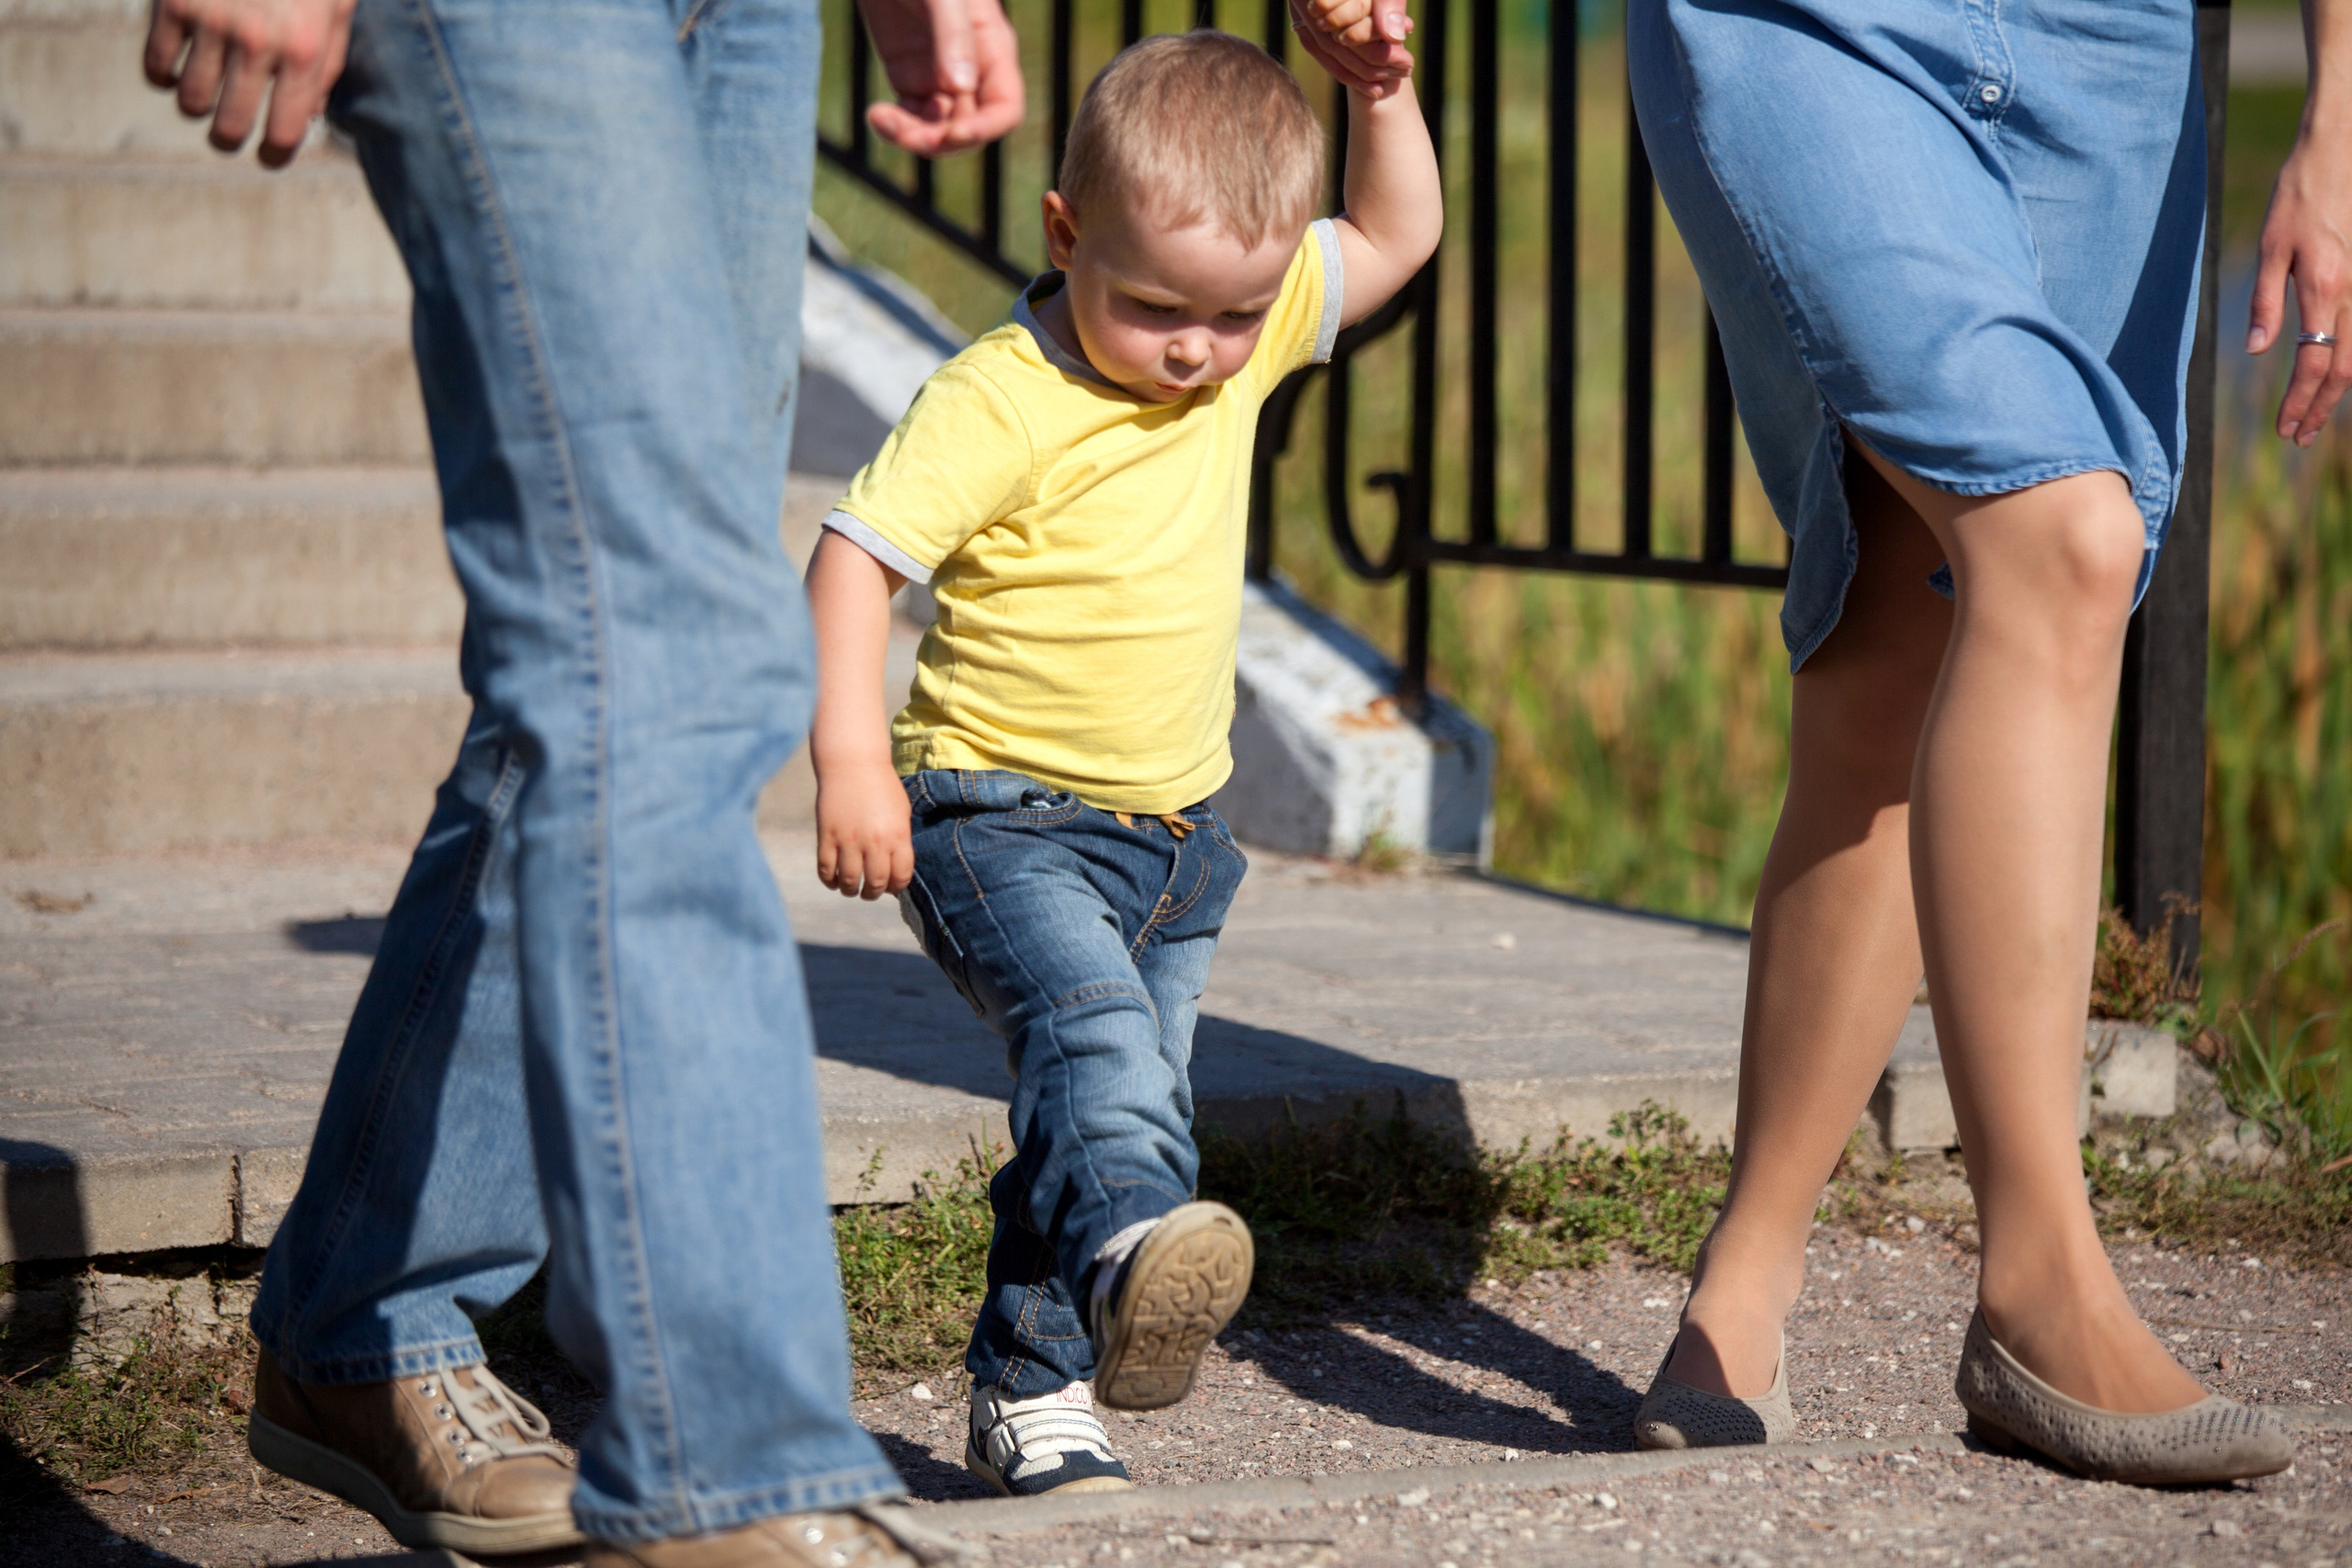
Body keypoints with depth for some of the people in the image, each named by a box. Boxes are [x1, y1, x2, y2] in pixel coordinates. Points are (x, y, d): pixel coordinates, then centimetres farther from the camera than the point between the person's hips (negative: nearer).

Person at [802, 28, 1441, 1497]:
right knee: (1092, 1023, -32)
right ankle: (1125, 1260, -55)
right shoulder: (999, 401, -17)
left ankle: (1030, 1396, 21)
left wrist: (1380, 85, -1)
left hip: (1170, 833, 7)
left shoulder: (1243, 347, 3)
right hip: (1001, 818, -7)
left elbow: (1400, 237, 14)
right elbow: (858, 553, -19)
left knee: (1137, 1094, 10)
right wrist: (851, 753, -28)